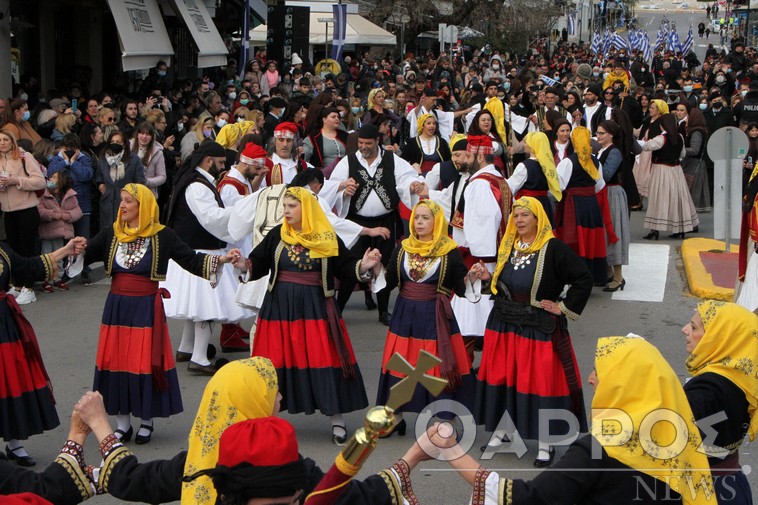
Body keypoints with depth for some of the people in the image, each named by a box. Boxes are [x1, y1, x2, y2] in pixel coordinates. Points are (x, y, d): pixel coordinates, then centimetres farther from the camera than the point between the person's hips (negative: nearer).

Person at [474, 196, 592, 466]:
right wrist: (488, 278, 3)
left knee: (542, 382, -1)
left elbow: (584, 279, -12)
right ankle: (500, 431, 25)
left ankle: (545, 443, 11)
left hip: (539, 328, -6)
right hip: (504, 325, 6)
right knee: (502, 379, 10)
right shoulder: (508, 246, 7)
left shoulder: (554, 249, -13)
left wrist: (565, 307, -11)